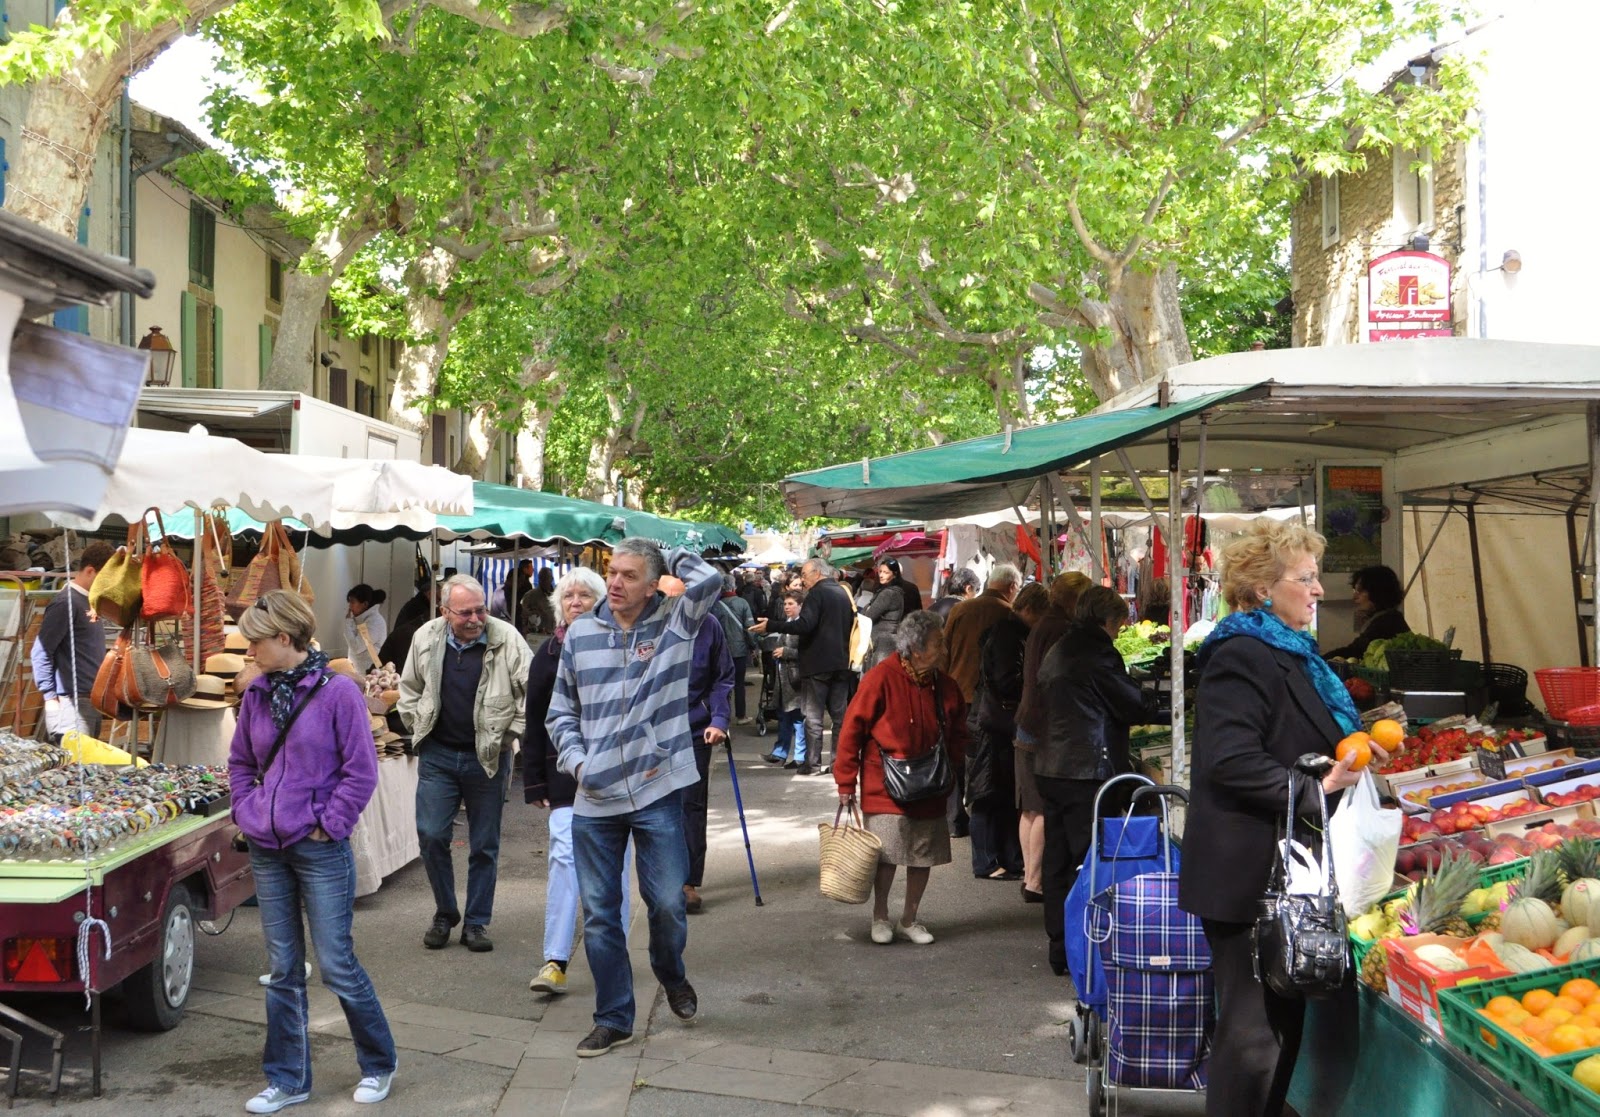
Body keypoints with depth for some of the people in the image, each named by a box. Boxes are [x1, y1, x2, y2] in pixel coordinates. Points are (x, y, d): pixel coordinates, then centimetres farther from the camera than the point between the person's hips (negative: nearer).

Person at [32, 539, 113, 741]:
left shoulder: (91, 602, 14)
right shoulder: (66, 603, -13)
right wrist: (50, 698, -16)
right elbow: (41, 653, -15)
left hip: (92, 701, 9)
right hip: (71, 703, -9)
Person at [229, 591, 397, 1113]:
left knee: (336, 964, 0)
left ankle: (379, 1064, 21)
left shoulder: (338, 692, -12)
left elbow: (361, 771, -11)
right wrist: (246, 812, 7)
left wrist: (329, 824, -12)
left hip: (320, 850, -5)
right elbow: (240, 763, 19)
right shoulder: (256, 695, 6)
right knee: (283, 968, 12)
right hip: (267, 850, 6)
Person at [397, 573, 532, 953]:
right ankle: (444, 914, 20)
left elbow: (533, 690, -5)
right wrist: (418, 725, 7)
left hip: (487, 757, -2)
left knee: (484, 845, 6)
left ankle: (477, 922, 18)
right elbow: (409, 687, 14)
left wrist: (511, 731, -6)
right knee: (431, 836, 1)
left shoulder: (506, 639, -11)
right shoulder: (425, 638, -3)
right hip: (438, 754, 2)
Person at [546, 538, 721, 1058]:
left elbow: (708, 581, -21)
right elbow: (561, 709, 13)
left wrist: (672, 557, -3)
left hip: (657, 792, -2)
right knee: (599, 913, 7)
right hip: (594, 800, 2)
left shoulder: (674, 624, -2)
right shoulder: (580, 633, 5)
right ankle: (613, 1019, 21)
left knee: (668, 902, 3)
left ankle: (671, 975, 36)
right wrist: (575, 759, -2)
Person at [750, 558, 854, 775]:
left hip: (818, 663, -7)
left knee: (813, 715, -2)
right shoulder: (843, 593, 15)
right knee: (840, 714, 10)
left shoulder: (817, 593, -11)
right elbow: (850, 624, 22)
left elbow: (805, 625, -23)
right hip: (841, 663, 7)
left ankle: (812, 762, -3)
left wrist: (771, 626, -21)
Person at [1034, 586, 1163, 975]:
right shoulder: (1097, 651, -13)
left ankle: (1060, 949, 18)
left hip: (1050, 768, 9)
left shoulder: (1057, 651, 15)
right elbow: (1133, 706, -10)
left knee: (1059, 860, 12)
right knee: (1091, 862, -2)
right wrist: (1159, 705, 11)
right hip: (1089, 771, -9)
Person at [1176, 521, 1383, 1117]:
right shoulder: (1241, 656, -17)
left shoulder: (1288, 652, 16)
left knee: (1283, 1020, 17)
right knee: (1253, 1030, -4)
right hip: (1249, 874, -11)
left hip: (1283, 871, 11)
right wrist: (1313, 788, -24)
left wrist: (1349, 751, 14)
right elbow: (1232, 760, -28)